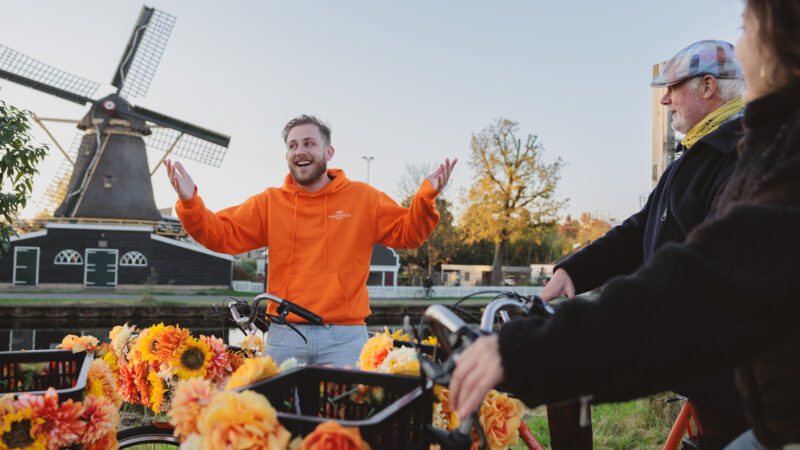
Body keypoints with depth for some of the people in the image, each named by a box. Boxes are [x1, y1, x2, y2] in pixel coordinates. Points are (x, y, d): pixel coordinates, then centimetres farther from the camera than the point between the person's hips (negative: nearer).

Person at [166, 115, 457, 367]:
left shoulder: (362, 198, 7)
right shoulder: (269, 203, 9)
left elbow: (407, 233, 6)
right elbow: (220, 234, 7)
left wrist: (426, 197, -10)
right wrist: (189, 202, -8)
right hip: (284, 337, 2)